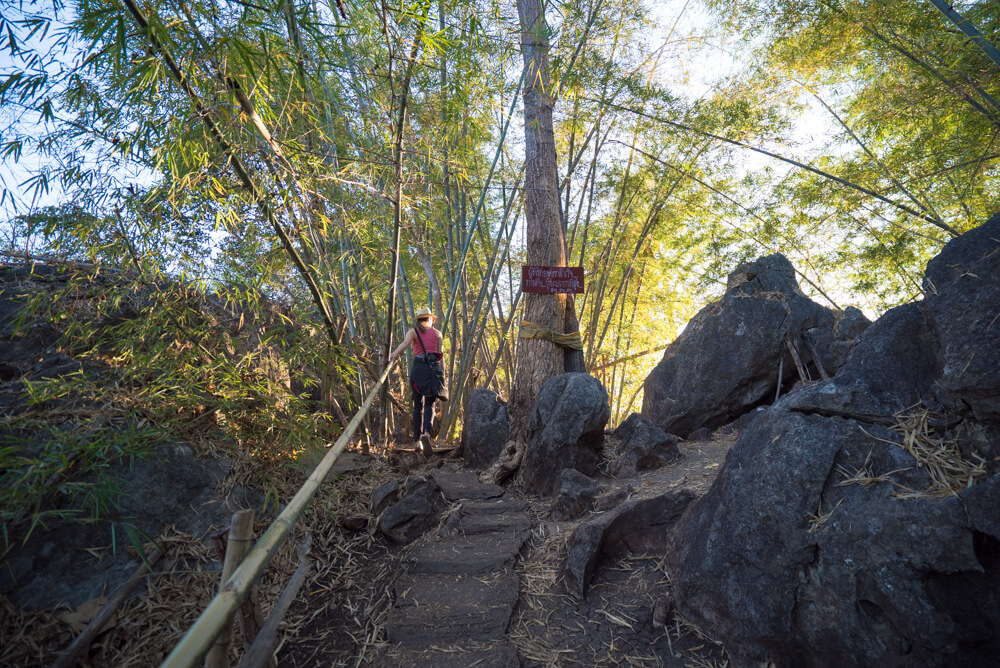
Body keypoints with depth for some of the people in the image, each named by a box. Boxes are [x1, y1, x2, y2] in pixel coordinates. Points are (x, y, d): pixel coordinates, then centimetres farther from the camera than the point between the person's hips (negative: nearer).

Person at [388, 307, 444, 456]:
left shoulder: (413, 331, 10)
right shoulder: (437, 333, 14)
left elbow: (405, 342, -13)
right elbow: (440, 354, 7)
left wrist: (394, 354, -26)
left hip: (417, 367, 1)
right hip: (433, 368, -1)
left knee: (418, 406, 12)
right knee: (429, 405, -2)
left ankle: (417, 441, 10)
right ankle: (426, 433, -29)